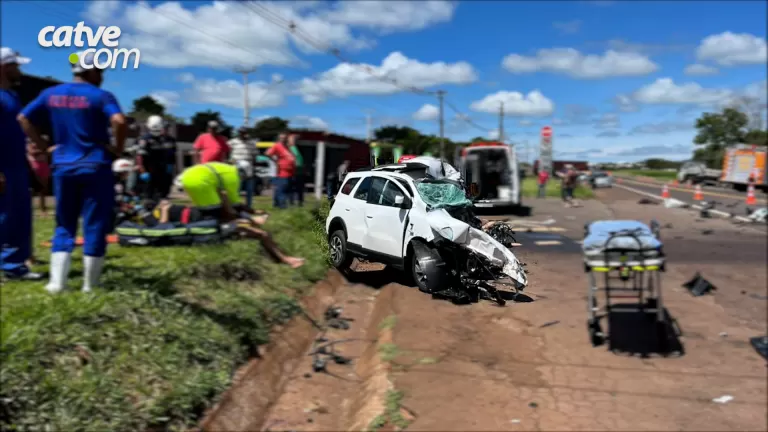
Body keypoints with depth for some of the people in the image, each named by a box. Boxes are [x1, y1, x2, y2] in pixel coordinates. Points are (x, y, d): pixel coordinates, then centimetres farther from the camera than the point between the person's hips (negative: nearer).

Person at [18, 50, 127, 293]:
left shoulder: (51, 94, 10)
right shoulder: (100, 96, -8)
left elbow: (23, 118, 14)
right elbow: (119, 121, -25)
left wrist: (42, 145, 14)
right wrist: (118, 148, -11)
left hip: (62, 168, 5)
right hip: (96, 168, -5)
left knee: (64, 226, 14)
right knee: (95, 226, 3)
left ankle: (57, 282, 10)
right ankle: (90, 284, 9)